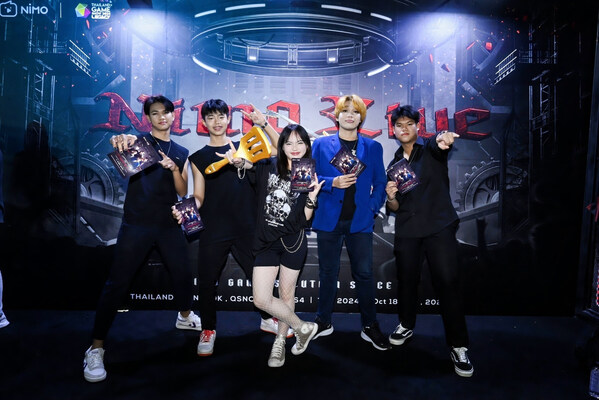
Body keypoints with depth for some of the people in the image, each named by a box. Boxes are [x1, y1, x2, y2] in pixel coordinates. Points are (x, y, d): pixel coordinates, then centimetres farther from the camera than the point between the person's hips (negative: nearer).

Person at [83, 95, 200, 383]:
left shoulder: (181, 152, 13)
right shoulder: (140, 140, 2)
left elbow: (183, 192, 7)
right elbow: (121, 145, -21)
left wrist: (174, 169, -11)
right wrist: (120, 140, -44)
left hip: (168, 223, 4)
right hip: (136, 223, -4)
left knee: (183, 273, 12)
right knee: (118, 282, -5)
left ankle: (185, 317, 40)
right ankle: (96, 348, 5)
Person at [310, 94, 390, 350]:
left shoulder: (373, 147, 7)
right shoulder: (321, 145, 4)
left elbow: (380, 183, 8)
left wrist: (373, 207, -4)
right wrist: (333, 182, -16)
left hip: (360, 221, 0)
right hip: (329, 219, 0)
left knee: (364, 274, 3)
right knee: (328, 273, 10)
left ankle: (370, 327, 17)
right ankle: (323, 322, 26)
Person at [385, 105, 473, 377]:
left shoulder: (431, 149, 2)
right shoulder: (394, 164, 13)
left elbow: (440, 145, -26)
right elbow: (395, 207, 13)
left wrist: (444, 140, -50)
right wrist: (391, 197, -10)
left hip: (439, 227, -4)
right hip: (406, 231, 4)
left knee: (447, 282, -9)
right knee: (407, 280, 12)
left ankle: (458, 346, 3)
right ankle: (406, 325, 36)